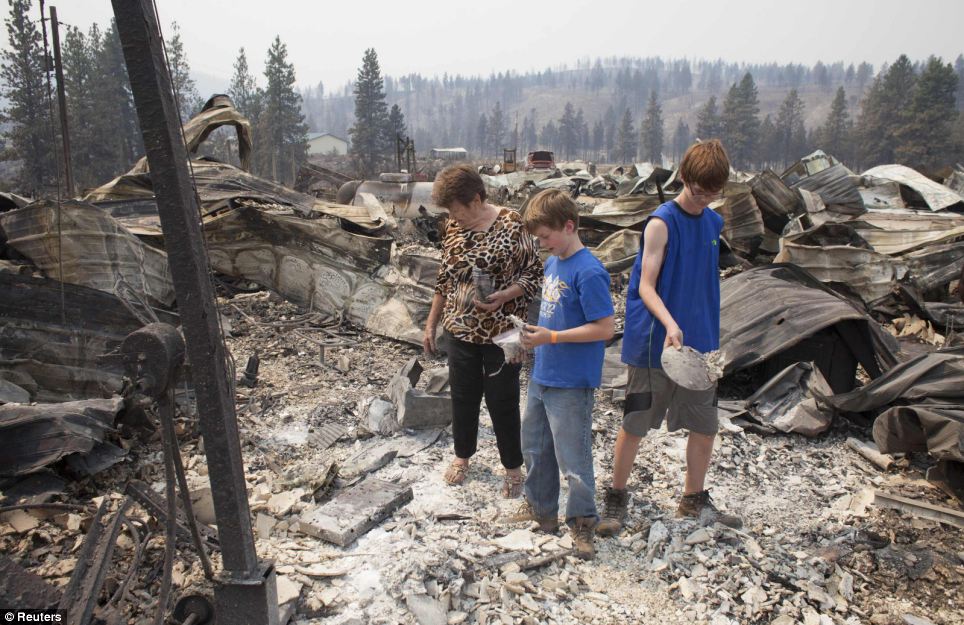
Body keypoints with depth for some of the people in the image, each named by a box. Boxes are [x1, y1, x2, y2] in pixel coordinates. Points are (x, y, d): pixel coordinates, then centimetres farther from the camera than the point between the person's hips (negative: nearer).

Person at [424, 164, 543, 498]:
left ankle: (513, 468, 27)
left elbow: (534, 273, -9)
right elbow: (444, 280, 11)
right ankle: (462, 455, 40)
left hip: (500, 332, -4)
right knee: (463, 395, 17)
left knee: (503, 401, 7)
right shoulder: (453, 228, 2)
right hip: (460, 331, 5)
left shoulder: (510, 225, -14)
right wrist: (431, 324, 13)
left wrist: (504, 295, -26)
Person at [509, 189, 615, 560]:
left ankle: (582, 522, 23)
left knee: (572, 457, 4)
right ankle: (541, 508, 38)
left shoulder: (588, 272, -20)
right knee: (534, 446, 20)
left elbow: (605, 328, -22)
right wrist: (534, 336, 3)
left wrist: (551, 337, -23)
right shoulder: (552, 263, 7)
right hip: (541, 375, 9)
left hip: (571, 383, -9)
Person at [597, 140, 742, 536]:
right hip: (654, 344, -6)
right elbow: (645, 285, -16)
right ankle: (616, 497, 23)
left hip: (699, 345, 7)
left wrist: (710, 339, 16)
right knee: (635, 424, 5)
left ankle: (694, 500, 32)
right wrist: (670, 324, -32)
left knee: (705, 426, 12)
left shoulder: (714, 223, 9)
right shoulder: (661, 223, -12)